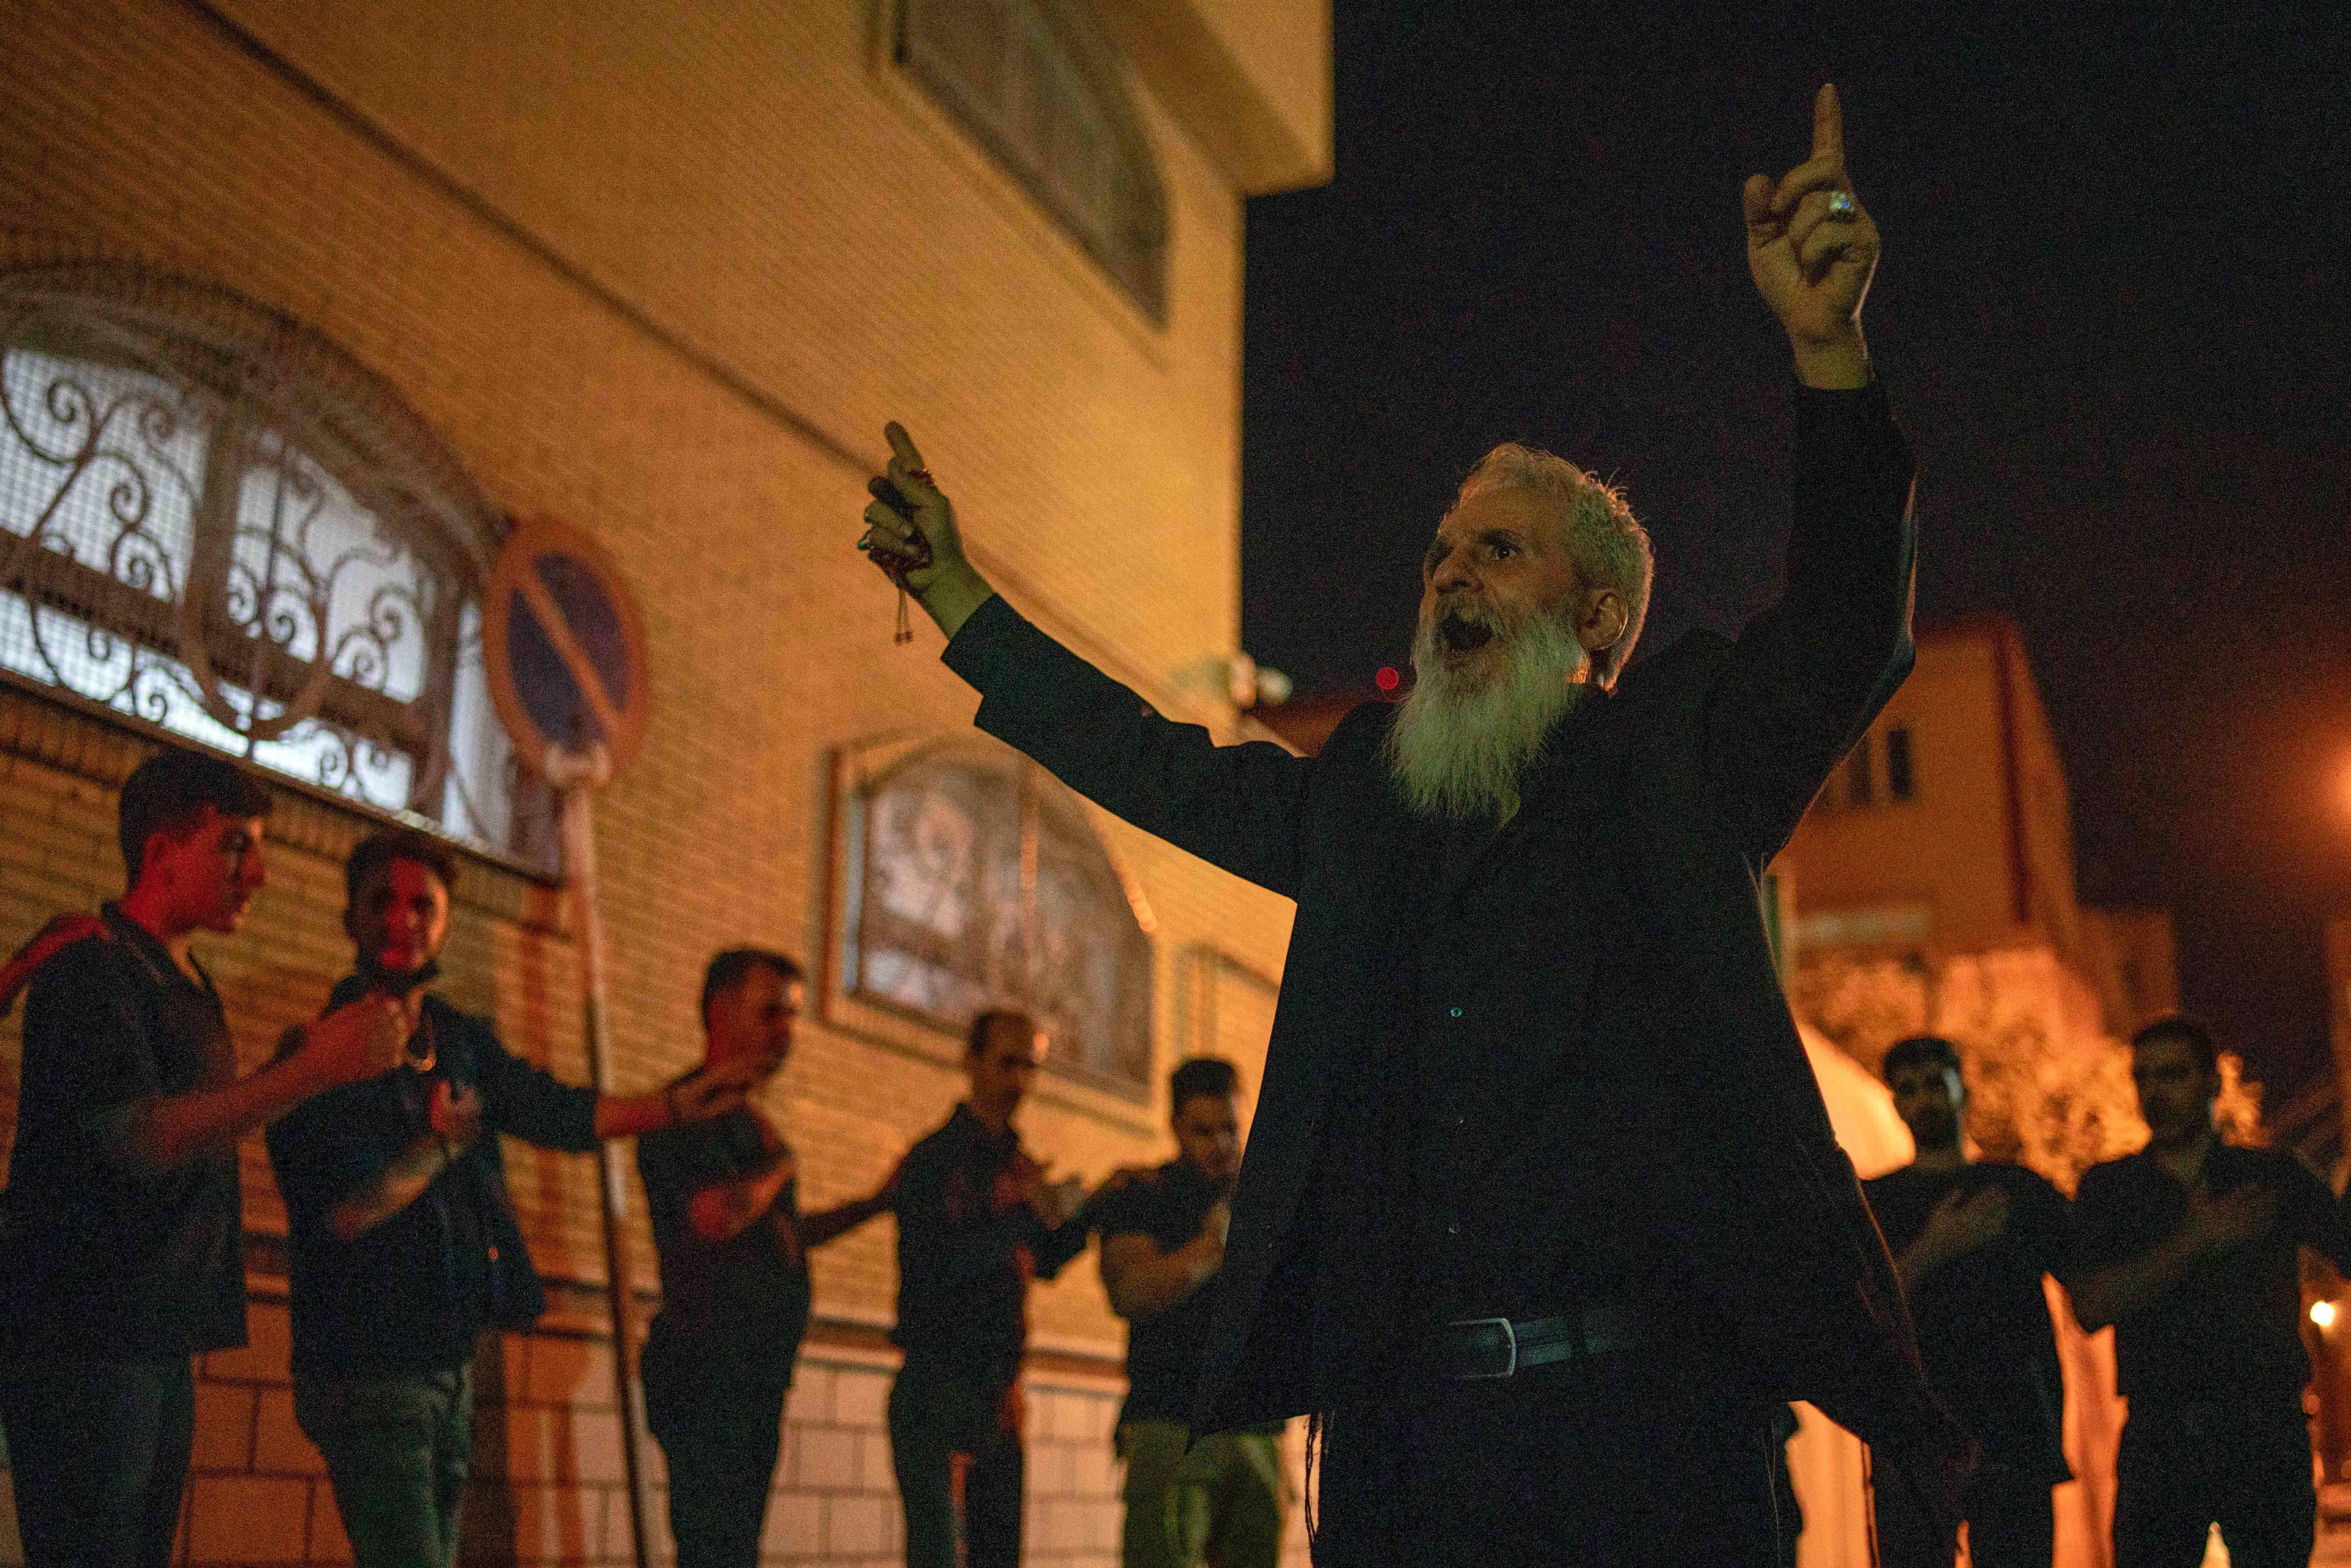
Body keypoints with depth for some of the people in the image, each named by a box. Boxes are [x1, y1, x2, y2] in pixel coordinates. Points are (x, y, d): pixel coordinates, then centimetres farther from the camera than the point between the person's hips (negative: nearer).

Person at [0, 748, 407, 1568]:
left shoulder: (191, 988, 18)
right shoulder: (88, 969, -10)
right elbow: (140, 1138, -22)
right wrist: (311, 1069, -27)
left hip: (162, 1342, 9)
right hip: (83, 1339, -9)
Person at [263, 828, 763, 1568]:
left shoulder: (464, 1041, 10)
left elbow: (553, 1111, 0)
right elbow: (346, 1210, -18)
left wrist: (675, 1103, -11)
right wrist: (445, 1143, -5)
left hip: (451, 1365, 7)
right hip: (365, 1365, -7)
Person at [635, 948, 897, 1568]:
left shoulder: (745, 1117, 20)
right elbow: (715, 1215, -26)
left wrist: (877, 1202, 30)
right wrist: (780, 1169, -8)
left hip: (757, 1374, 10)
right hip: (706, 1373, -10)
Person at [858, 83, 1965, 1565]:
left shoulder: (1677, 751, 4)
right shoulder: (1362, 798, 17)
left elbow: (1850, 625, -11)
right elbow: (1157, 763, 28)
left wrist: (1829, 346, -26)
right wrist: (957, 594, 30)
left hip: (1642, 1418, -4)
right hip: (1401, 1427, 4)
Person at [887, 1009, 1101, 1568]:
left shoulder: (1020, 1164, 14)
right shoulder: (934, 1159, -7)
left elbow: (1045, 1262, 21)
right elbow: (936, 1265, -19)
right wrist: (1027, 1218, -23)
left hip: (1000, 1390, 7)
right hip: (935, 1381, -7)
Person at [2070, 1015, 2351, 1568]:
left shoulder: (2274, 1176, 10)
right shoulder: (2108, 1188, 9)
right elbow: (2091, 1308, -4)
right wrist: (2195, 1241, -9)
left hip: (2266, 1433, 0)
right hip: (2158, 1438, 0)